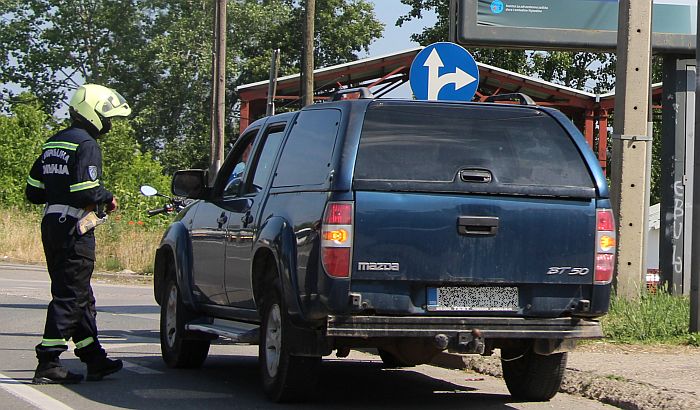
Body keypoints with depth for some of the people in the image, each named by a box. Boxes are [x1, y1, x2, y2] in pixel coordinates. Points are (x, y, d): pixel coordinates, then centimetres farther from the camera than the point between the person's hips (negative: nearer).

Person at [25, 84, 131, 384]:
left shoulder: (53, 144, 16)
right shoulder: (87, 145, -12)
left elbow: (33, 191, 16)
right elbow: (85, 192, -22)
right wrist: (108, 198, -5)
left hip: (51, 225, 9)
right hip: (74, 229, -9)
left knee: (80, 296, 15)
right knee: (69, 296, -7)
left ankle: (95, 358, 21)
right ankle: (48, 365, -9)